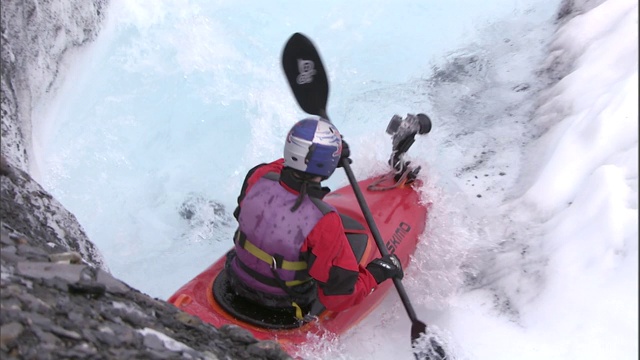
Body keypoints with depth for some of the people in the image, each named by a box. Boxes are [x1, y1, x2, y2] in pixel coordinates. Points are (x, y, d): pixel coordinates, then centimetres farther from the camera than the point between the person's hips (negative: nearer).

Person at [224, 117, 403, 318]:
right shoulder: (323, 222, -36)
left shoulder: (258, 178, -23)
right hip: (284, 303, -4)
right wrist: (378, 273, -13)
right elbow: (338, 297, -27)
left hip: (238, 280, 4)